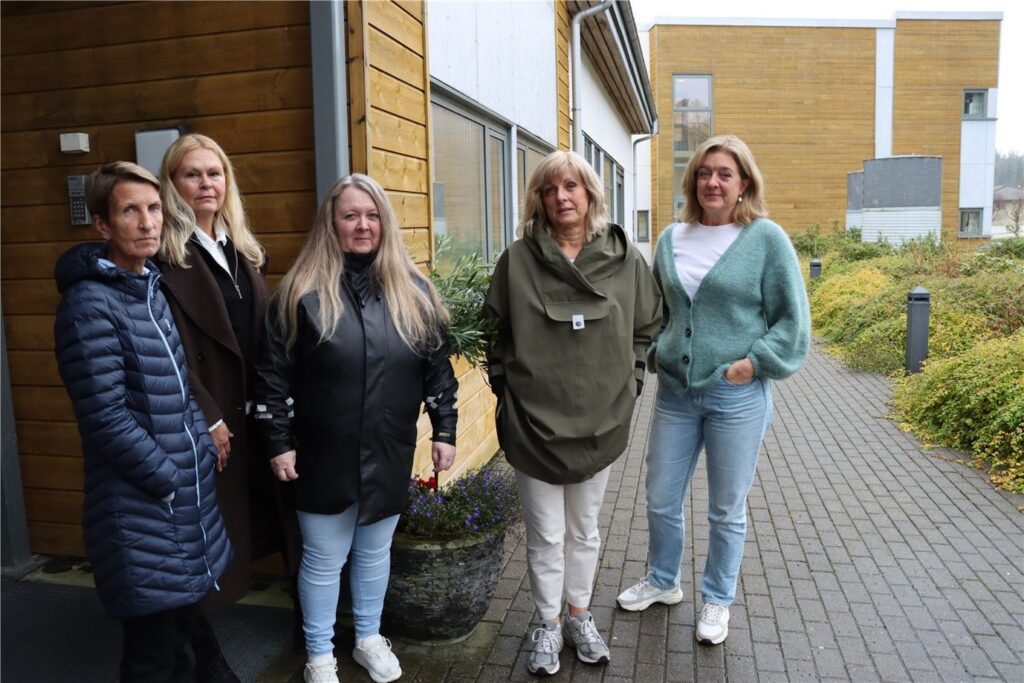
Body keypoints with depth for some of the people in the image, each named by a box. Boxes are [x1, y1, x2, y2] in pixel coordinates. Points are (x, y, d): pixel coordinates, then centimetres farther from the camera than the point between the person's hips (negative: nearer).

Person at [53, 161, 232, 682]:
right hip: (143, 509, -8)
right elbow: (107, 419, -21)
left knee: (179, 628, 21)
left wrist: (203, 449, 7)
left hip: (189, 490, 8)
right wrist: (171, 481, -14)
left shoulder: (155, 289, 9)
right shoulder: (89, 306, -17)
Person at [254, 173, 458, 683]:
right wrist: (278, 442, -7)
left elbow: (437, 364, 4)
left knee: (375, 552, 19)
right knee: (323, 560, 12)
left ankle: (369, 638, 42)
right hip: (324, 457, -2)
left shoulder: (413, 290, 0)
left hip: (390, 455, 3)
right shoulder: (302, 292, -9)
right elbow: (273, 372, -6)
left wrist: (444, 430, 3)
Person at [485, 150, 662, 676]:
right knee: (545, 536, 11)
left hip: (600, 422, 2)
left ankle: (580, 616, 39)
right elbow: (496, 333, 2)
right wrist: (504, 388, -2)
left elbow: (647, 327, 10)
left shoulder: (625, 260, -1)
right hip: (531, 423, -1)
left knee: (584, 530, 18)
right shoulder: (518, 261, -6)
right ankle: (548, 626, 33)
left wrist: (630, 383, 4)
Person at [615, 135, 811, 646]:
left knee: (727, 510, 11)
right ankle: (663, 581, 40)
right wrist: (654, 350, 5)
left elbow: (792, 317, -4)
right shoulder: (672, 239, 6)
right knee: (660, 499, 14)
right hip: (675, 392, 4)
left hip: (737, 397, -4)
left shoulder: (766, 239, -6)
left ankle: (717, 600, 33)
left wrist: (754, 362, -13)